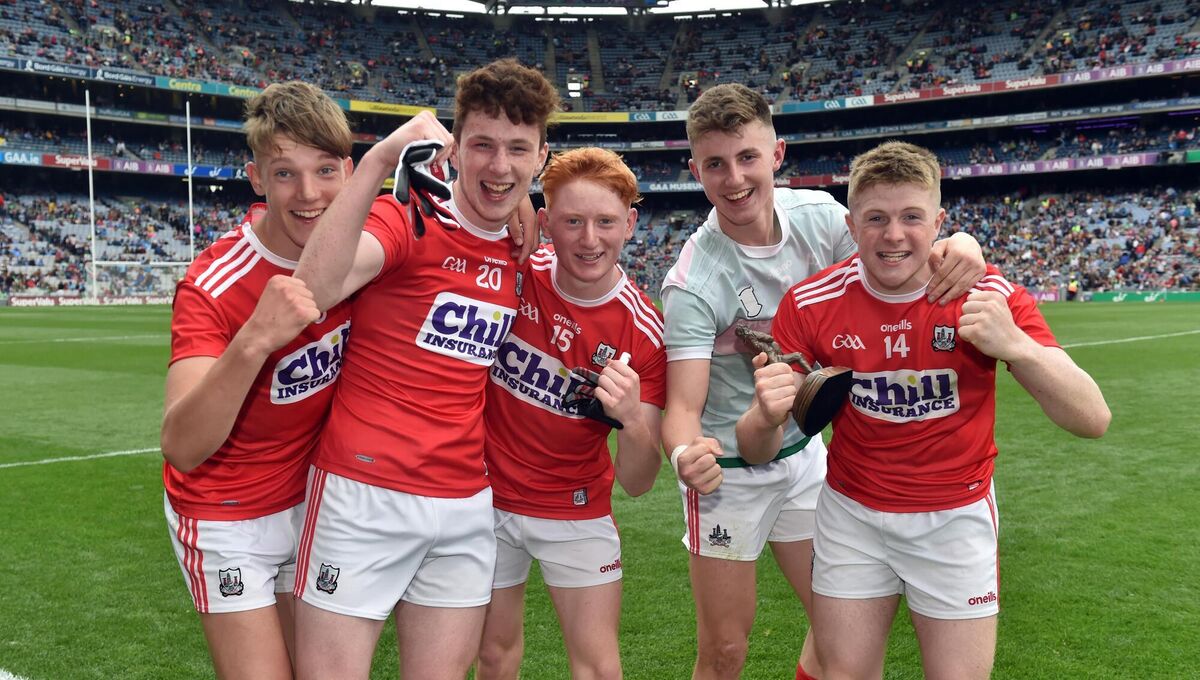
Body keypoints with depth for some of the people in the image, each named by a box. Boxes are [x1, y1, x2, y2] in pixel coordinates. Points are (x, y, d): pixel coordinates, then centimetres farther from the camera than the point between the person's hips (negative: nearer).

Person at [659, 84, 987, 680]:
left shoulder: (816, 214, -10)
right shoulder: (693, 284, -24)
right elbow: (683, 406, -26)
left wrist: (960, 244, -27)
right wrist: (685, 453, -50)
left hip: (804, 455, 5)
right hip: (728, 474, -5)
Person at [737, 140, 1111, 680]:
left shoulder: (988, 296, -15)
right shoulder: (810, 304, -13)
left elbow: (1092, 419, -20)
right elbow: (756, 451, -11)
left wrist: (1017, 346, -39)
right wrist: (767, 418, -37)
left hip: (957, 519, 0)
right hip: (851, 514, 1)